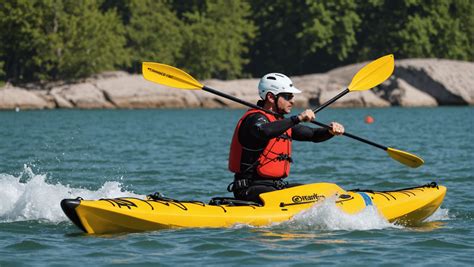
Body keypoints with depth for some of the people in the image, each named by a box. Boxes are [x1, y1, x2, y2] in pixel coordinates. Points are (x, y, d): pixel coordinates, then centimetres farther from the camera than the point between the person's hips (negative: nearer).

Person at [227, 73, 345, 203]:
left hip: (276, 186, 10)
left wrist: (331, 131, -4)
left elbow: (314, 135, 18)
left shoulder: (281, 122, 17)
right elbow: (264, 132, -38)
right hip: (250, 189, -10)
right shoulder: (255, 118, -13)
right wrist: (298, 118, -39)